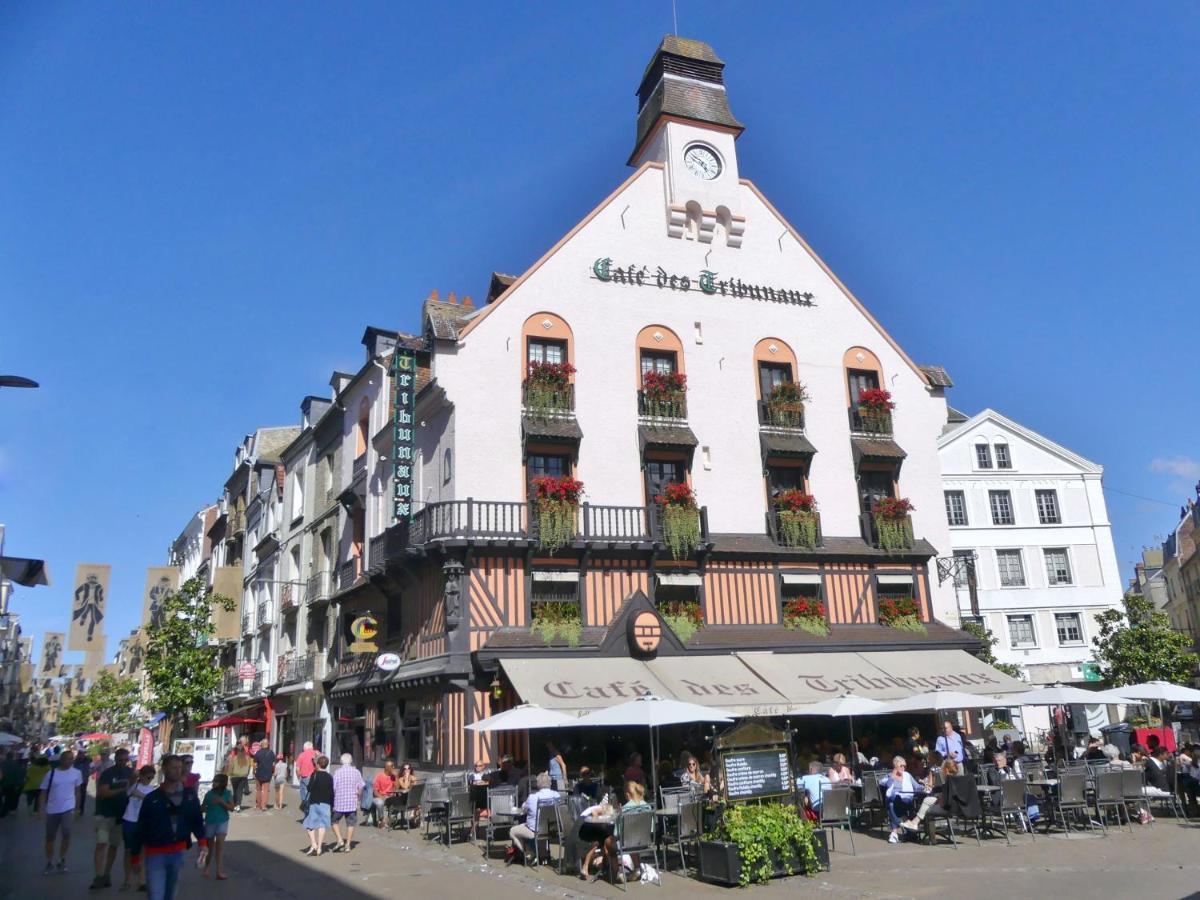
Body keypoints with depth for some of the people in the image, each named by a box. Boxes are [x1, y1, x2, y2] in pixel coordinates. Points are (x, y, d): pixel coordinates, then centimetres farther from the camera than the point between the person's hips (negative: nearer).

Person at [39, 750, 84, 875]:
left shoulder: (76, 773, -3)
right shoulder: (50, 774, -7)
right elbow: (44, 792, -2)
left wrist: (78, 807, 10)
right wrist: (42, 809, -8)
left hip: (68, 807, -1)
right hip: (52, 809, 1)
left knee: (67, 834, -13)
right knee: (50, 838, 12)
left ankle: (62, 860, 8)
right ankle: (49, 863, 29)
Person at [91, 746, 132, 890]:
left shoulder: (129, 772, 4)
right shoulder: (107, 773, -9)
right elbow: (103, 793, -21)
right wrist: (123, 789, -27)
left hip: (121, 814, 4)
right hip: (105, 814, -4)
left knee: (114, 845, 10)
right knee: (101, 844, -14)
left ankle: (107, 875, 21)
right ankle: (99, 876, -14)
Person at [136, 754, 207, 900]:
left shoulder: (190, 795, 2)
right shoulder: (152, 798, -6)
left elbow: (197, 820, 5)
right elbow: (141, 827, 0)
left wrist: (203, 842, -10)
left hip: (178, 852, 3)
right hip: (156, 853, -3)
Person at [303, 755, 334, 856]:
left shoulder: (315, 774, -8)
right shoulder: (330, 777, 2)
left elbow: (309, 788, -15)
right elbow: (332, 793, 4)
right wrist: (332, 806, 10)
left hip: (314, 803, -3)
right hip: (325, 803, 3)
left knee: (309, 825, 7)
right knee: (322, 825, 7)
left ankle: (313, 844, -8)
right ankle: (319, 847, 6)